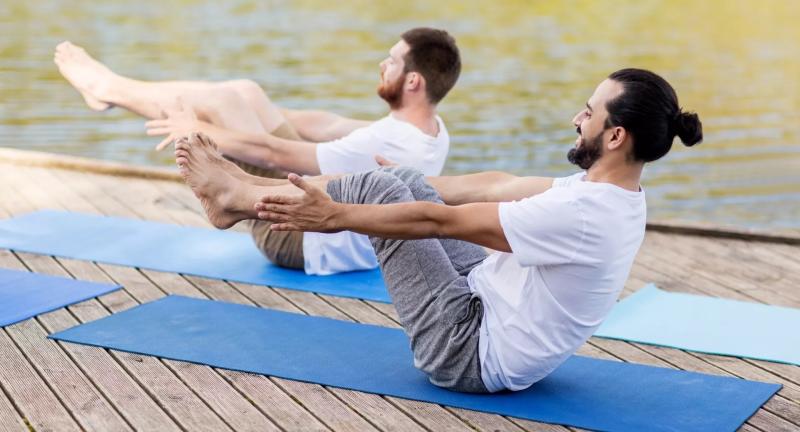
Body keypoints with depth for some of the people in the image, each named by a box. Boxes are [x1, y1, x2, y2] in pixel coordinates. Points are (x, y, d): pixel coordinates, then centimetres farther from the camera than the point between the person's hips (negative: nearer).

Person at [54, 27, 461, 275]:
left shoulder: (385, 147, -34)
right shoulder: (431, 128, -6)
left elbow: (272, 154, -26)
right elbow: (329, 125, 6)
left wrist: (198, 129, -12)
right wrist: (252, 117, 13)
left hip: (298, 239, -8)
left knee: (222, 99, -6)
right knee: (243, 92, 8)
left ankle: (109, 89, 17)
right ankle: (114, 88, 25)